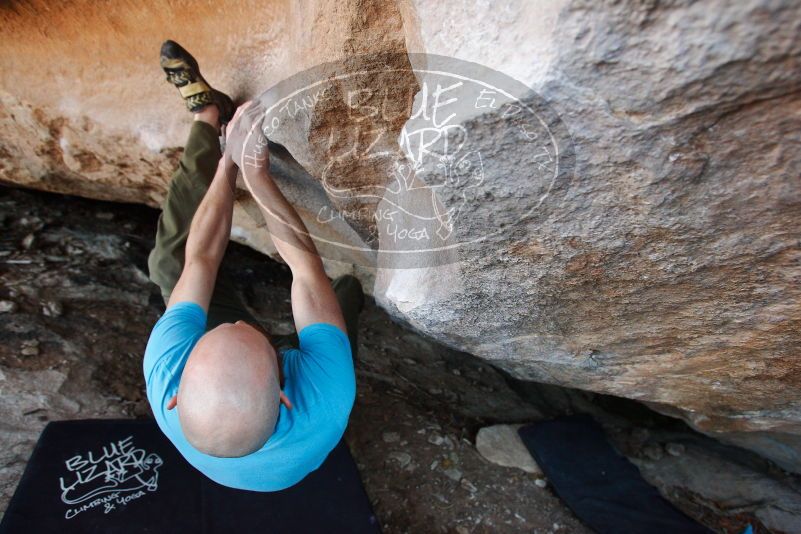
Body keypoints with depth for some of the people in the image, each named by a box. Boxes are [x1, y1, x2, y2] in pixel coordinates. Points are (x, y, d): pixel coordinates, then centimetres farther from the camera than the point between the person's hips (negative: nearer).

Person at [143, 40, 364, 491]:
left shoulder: (167, 379, -43)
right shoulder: (323, 405, -49)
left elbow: (202, 260, -30)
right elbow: (306, 263, -38)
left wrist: (227, 165, -18)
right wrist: (258, 174, -30)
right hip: (297, 365, 0)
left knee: (173, 260, -10)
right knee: (349, 287, 14)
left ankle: (208, 114, 5)